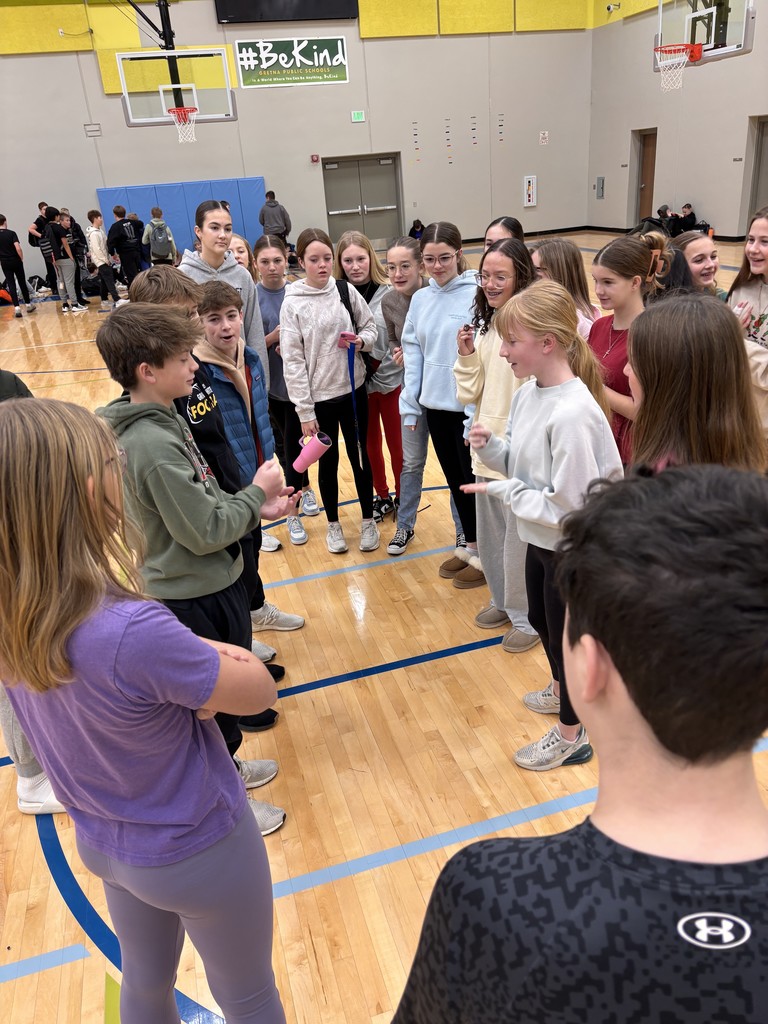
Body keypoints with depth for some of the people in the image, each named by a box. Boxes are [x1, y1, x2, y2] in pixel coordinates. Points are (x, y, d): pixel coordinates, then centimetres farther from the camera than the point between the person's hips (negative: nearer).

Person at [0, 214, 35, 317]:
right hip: (16, 261, -1)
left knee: (11, 285, 3)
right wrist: (21, 258, -3)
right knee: (22, 283, 12)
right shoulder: (11, 233, -9)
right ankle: (28, 305, 22)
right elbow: (18, 248, -19)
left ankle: (17, 307, -8)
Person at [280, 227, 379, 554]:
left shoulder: (346, 291, -2)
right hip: (319, 398, -2)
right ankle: (333, 525, 30)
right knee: (328, 462, 11)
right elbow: (292, 361, -9)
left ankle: (368, 521, 29)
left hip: (353, 389, 2)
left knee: (359, 456, 12)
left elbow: (371, 326, 10)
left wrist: (362, 340, -14)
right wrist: (304, 410, -11)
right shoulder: (292, 303, -8)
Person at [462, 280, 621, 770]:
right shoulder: (527, 394, -3)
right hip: (539, 539, 8)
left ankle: (571, 735, 34)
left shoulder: (572, 414, -30)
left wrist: (501, 490, -20)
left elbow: (568, 504, -28)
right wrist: (491, 446, -11)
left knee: (565, 633, 10)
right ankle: (562, 689, 54)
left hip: (571, 548, -8)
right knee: (541, 619, 26)